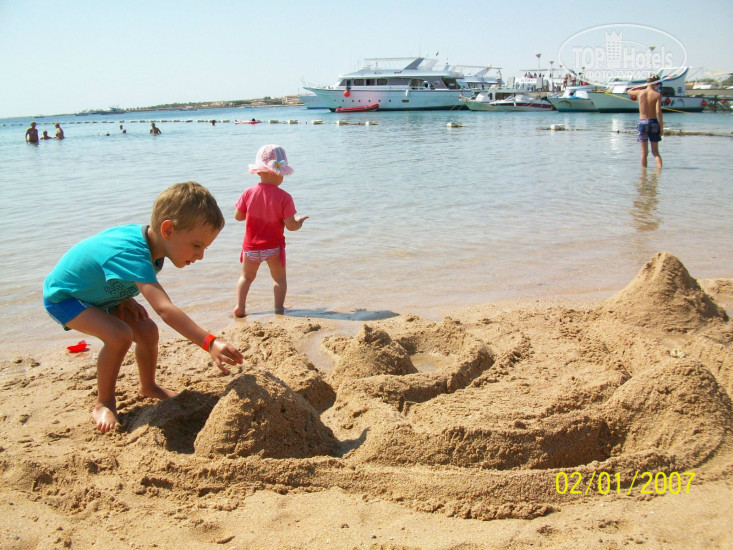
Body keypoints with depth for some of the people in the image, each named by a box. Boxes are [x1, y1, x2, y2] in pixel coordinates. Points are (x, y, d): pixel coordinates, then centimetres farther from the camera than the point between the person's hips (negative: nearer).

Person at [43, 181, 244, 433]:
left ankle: (148, 387, 24)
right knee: (119, 335, -28)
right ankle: (104, 403, -6)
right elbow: (165, 309, -54)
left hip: (100, 291, 8)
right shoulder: (133, 255, -43)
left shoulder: (147, 237, -14)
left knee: (147, 330, -2)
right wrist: (209, 343, -61)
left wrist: (126, 297, -7)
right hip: (63, 297, -8)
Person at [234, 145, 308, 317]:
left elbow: (238, 216, -2)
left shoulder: (249, 193, -10)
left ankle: (239, 307, 12)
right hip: (274, 247, -2)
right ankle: (279, 307, 12)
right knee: (279, 277, 16)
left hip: (251, 247, 3)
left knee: (246, 276, 20)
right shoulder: (284, 197, -17)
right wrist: (300, 222, 4)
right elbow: (290, 225, -18)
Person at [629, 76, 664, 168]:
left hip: (642, 122, 1)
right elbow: (658, 111, -14)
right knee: (655, 151, 9)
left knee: (644, 152, 6)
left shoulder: (640, 92, 1)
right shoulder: (657, 95, -5)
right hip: (653, 122, -1)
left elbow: (630, 91, 25)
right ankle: (660, 167, -8)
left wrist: (644, 85, 24)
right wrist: (661, 127, -10)